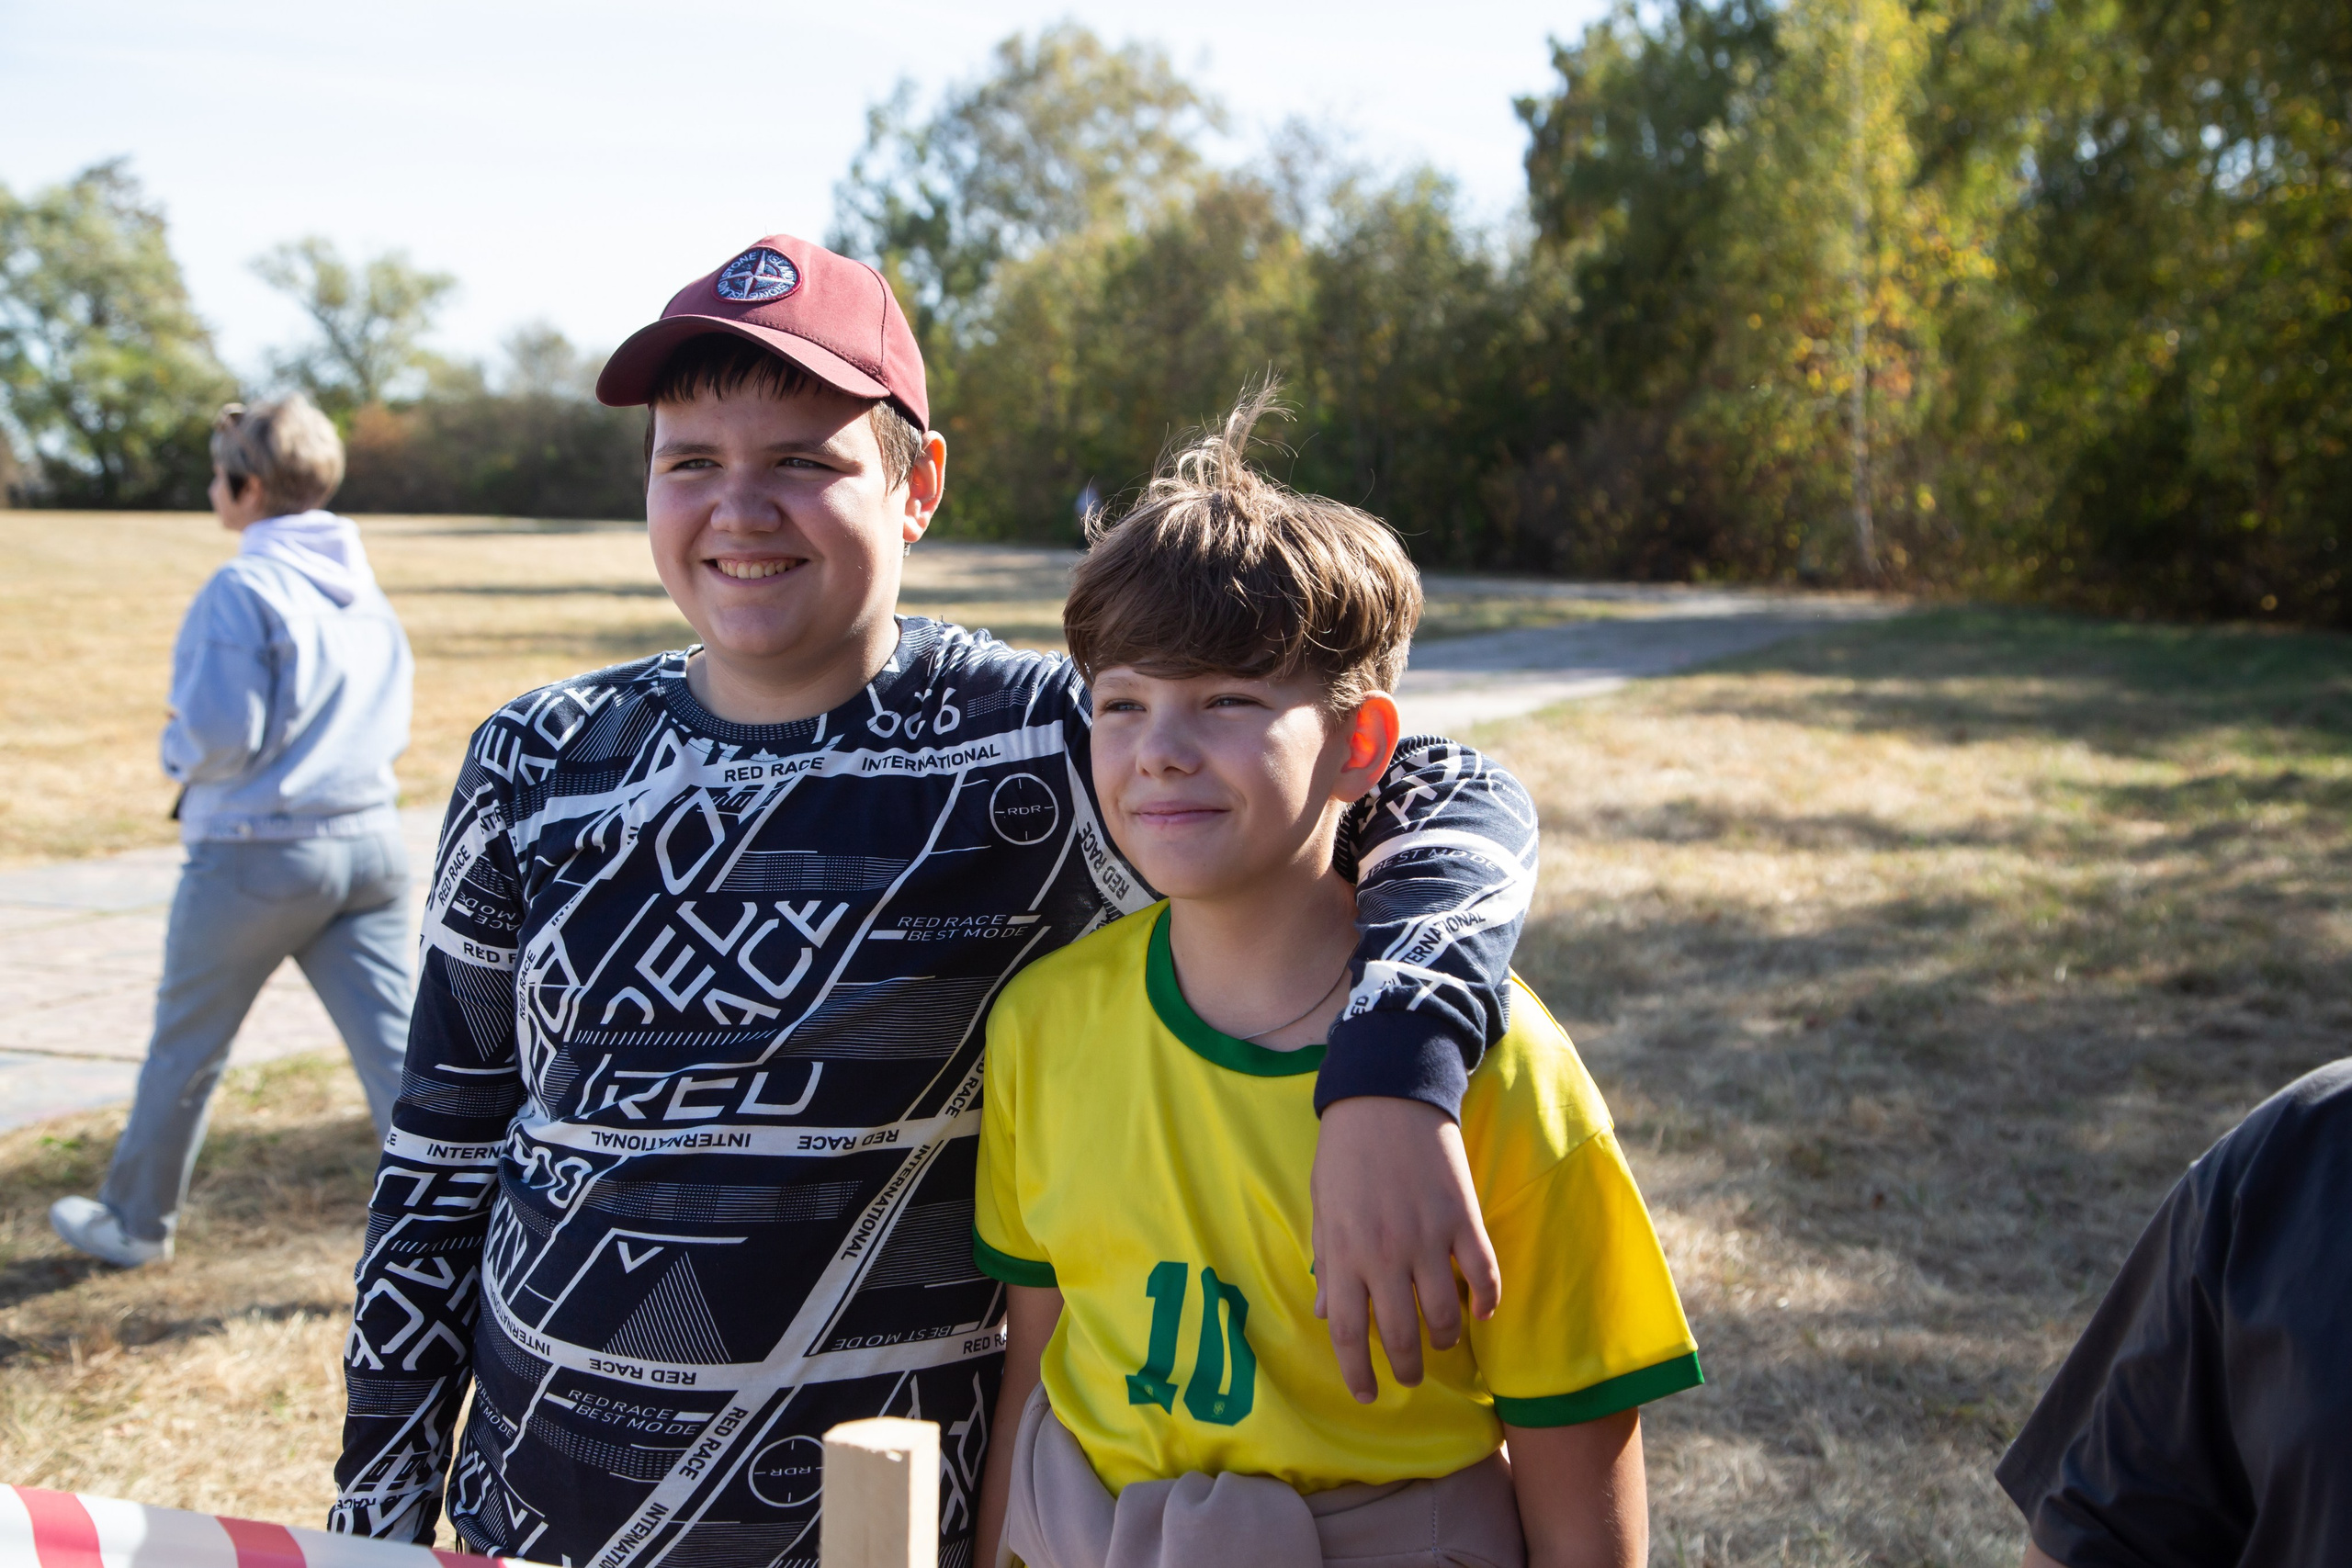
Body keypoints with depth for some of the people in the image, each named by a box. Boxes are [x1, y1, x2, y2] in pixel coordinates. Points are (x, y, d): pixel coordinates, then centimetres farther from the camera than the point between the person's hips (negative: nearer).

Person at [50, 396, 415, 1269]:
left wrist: (175, 749, 1)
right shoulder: (364, 588, 9)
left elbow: (217, 736, -19)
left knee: (187, 1047, 15)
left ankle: (136, 1222, 33)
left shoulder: (243, 590, -14)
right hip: (369, 841, 6)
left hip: (256, 853, -5)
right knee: (394, 1050, 2)